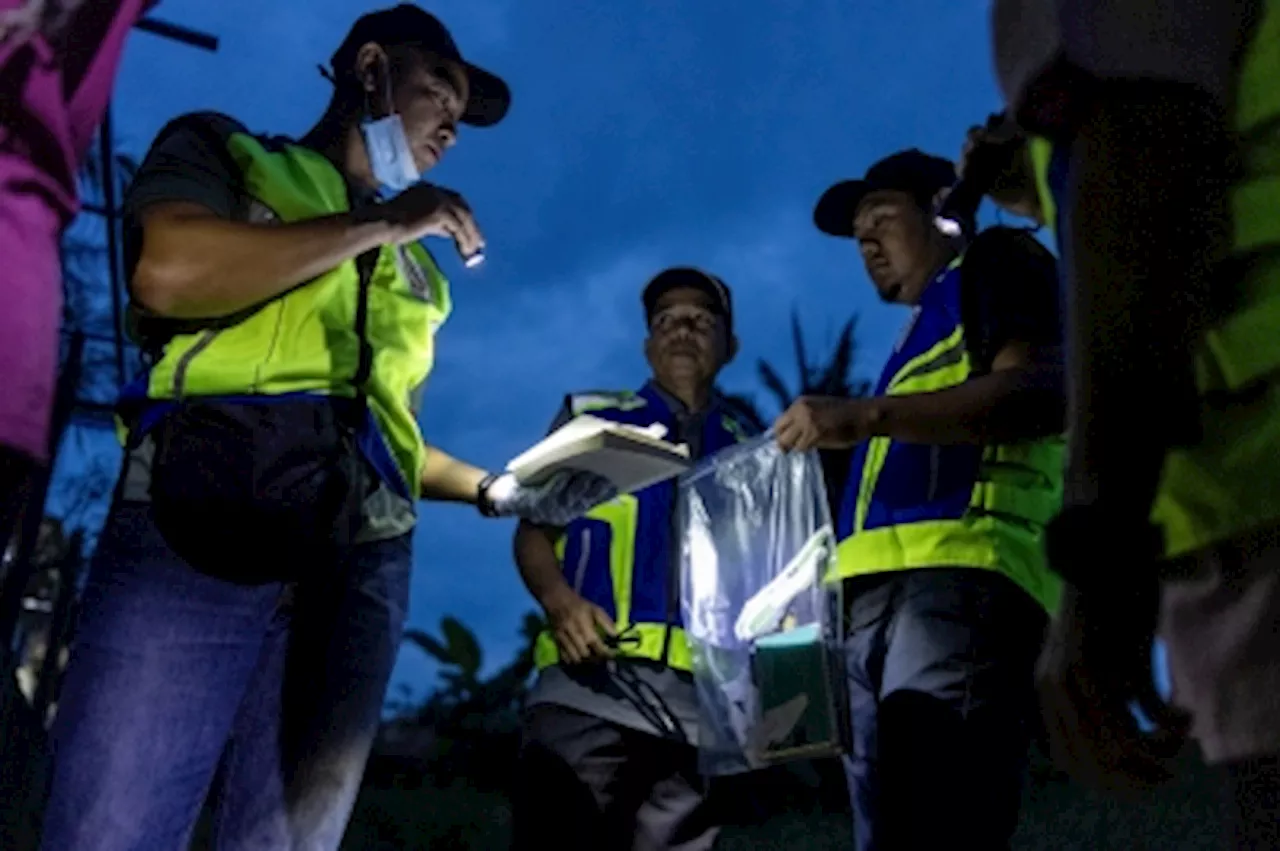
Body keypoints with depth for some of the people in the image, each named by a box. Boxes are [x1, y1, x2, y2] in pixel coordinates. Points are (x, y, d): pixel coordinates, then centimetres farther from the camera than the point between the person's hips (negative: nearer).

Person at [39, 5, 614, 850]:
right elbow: (168, 272, -9)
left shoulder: (411, 271, 27)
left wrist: (503, 490, 10)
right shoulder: (221, 150, 14)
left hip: (358, 571, 5)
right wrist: (382, 223, -1)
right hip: (194, 534, -4)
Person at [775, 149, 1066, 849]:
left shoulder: (995, 262, 15)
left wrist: (866, 415, -14)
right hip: (881, 592, 9)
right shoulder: (925, 332, 37)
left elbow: (1042, 391, -7)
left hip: (959, 577, -9)